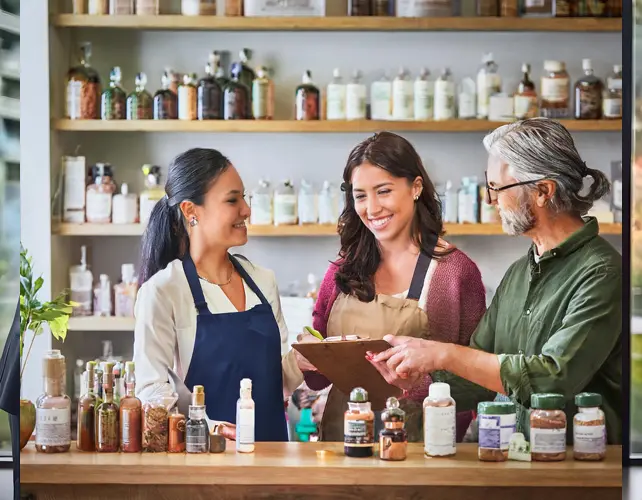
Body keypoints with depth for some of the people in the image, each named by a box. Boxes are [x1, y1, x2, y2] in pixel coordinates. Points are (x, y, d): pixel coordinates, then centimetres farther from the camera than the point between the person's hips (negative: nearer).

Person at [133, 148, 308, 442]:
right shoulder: (162, 291, -4)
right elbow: (151, 389, -11)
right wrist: (205, 428, -26)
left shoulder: (263, 282, 13)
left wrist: (302, 362, 0)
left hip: (270, 446, 5)